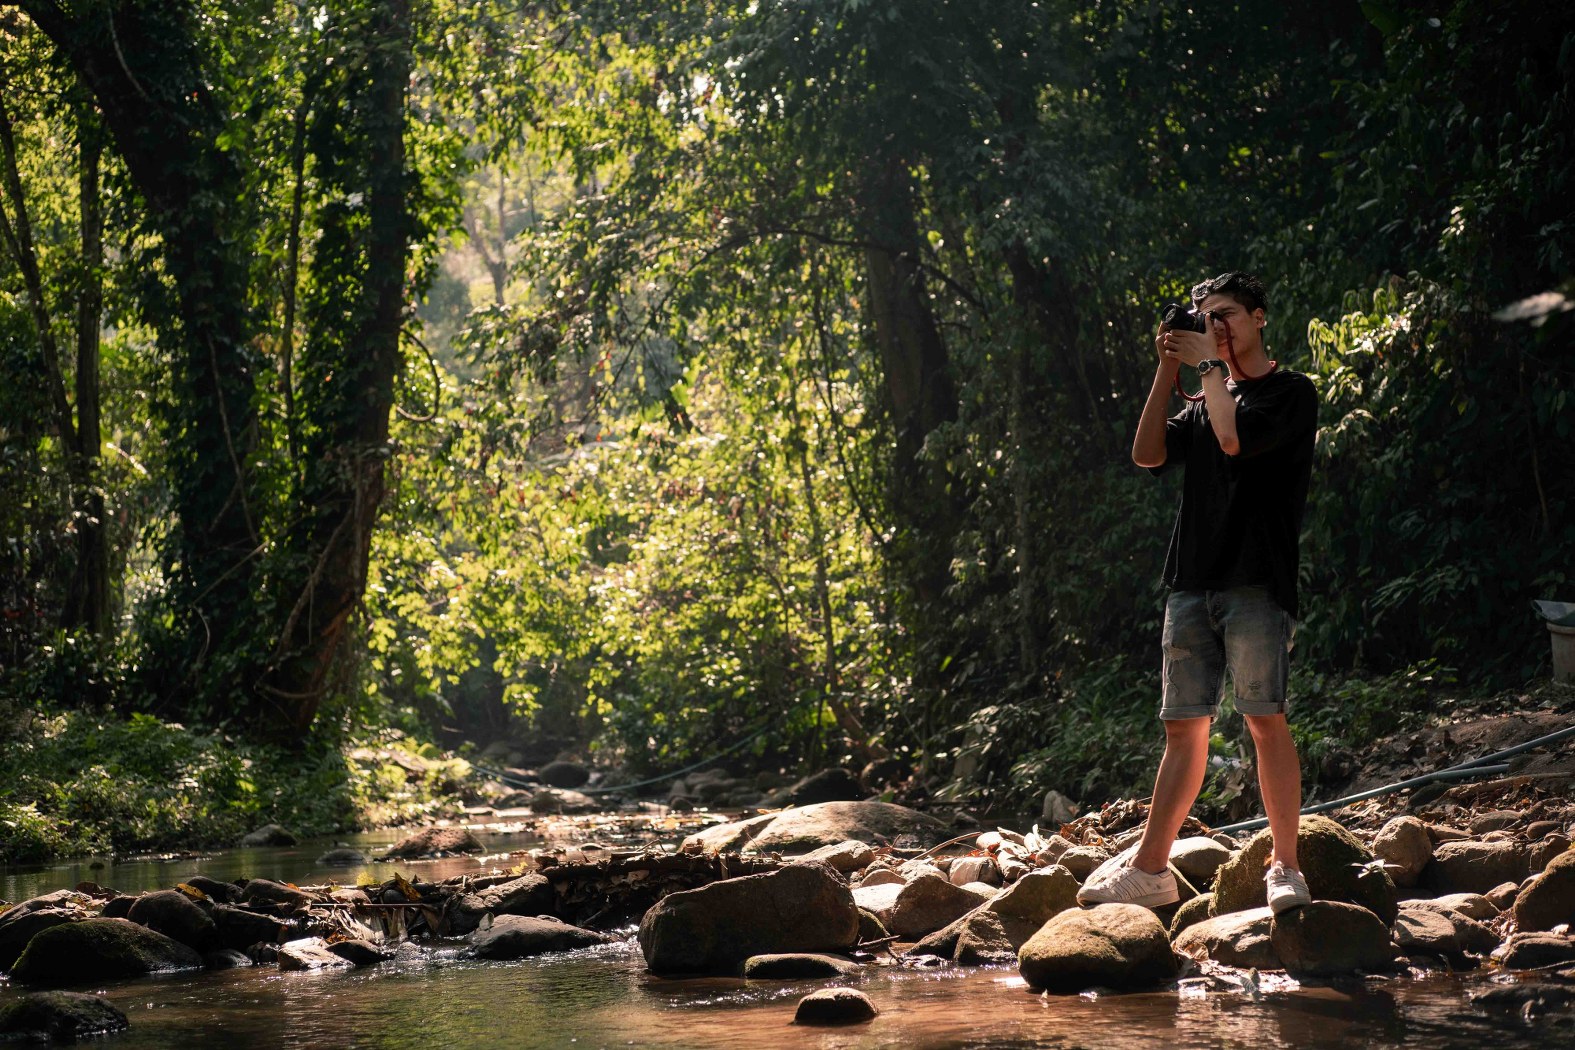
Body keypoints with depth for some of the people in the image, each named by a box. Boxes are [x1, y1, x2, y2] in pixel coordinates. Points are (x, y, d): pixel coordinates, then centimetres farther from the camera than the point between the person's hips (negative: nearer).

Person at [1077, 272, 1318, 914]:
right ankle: (1149, 869, 7)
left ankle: (1285, 867, -6)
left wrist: (1209, 365, -2)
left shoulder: (1291, 393, 3)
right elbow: (1148, 454, 9)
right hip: (1193, 584, 6)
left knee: (1265, 717, -11)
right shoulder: (1206, 400, 22)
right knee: (1183, 727, 6)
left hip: (1256, 583, -6)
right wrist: (1168, 371, 3)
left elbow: (1236, 439, -14)